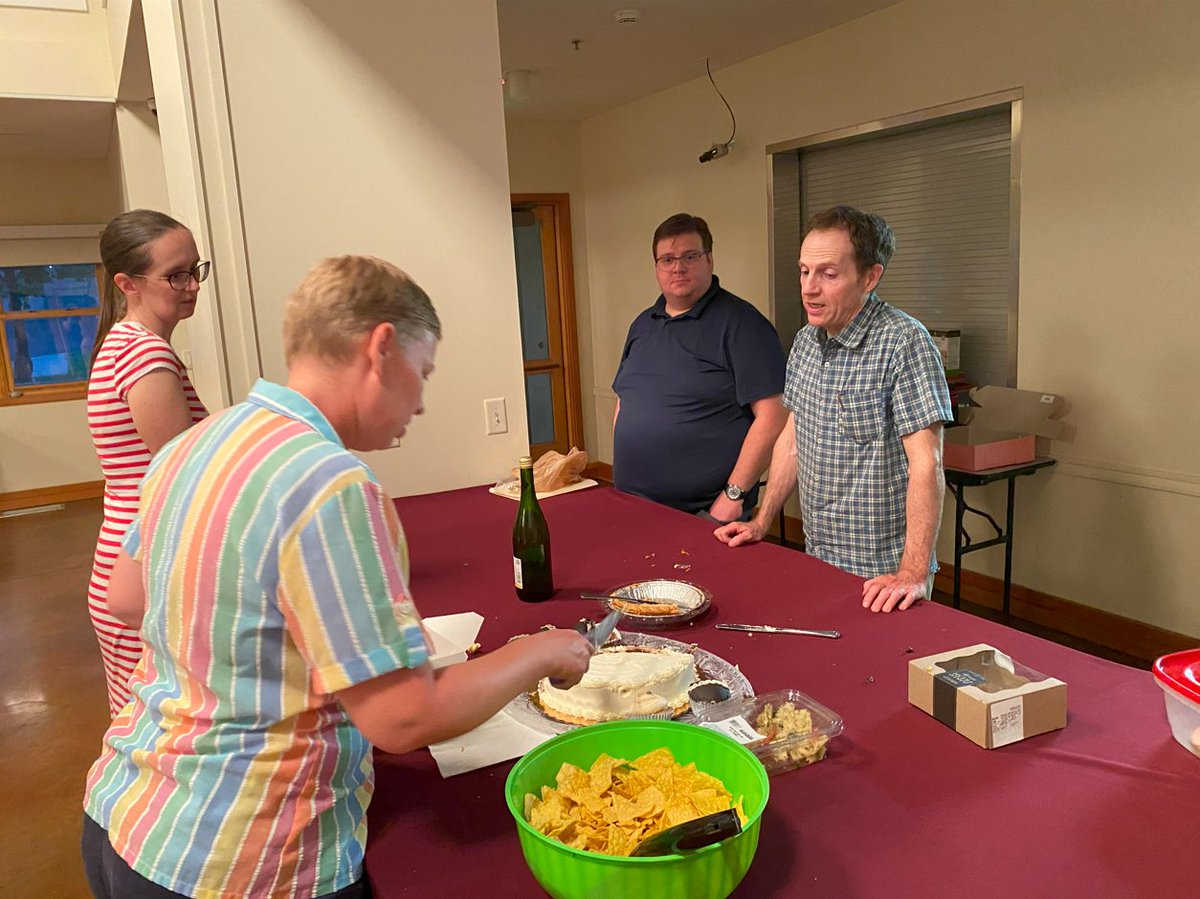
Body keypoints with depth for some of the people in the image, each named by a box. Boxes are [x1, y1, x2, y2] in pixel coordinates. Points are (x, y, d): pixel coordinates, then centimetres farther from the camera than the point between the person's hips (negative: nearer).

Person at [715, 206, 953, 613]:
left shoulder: (903, 343, -18)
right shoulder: (805, 342, 5)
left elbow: (926, 462, -22)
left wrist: (914, 572, -28)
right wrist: (761, 522, 11)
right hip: (818, 559, 7)